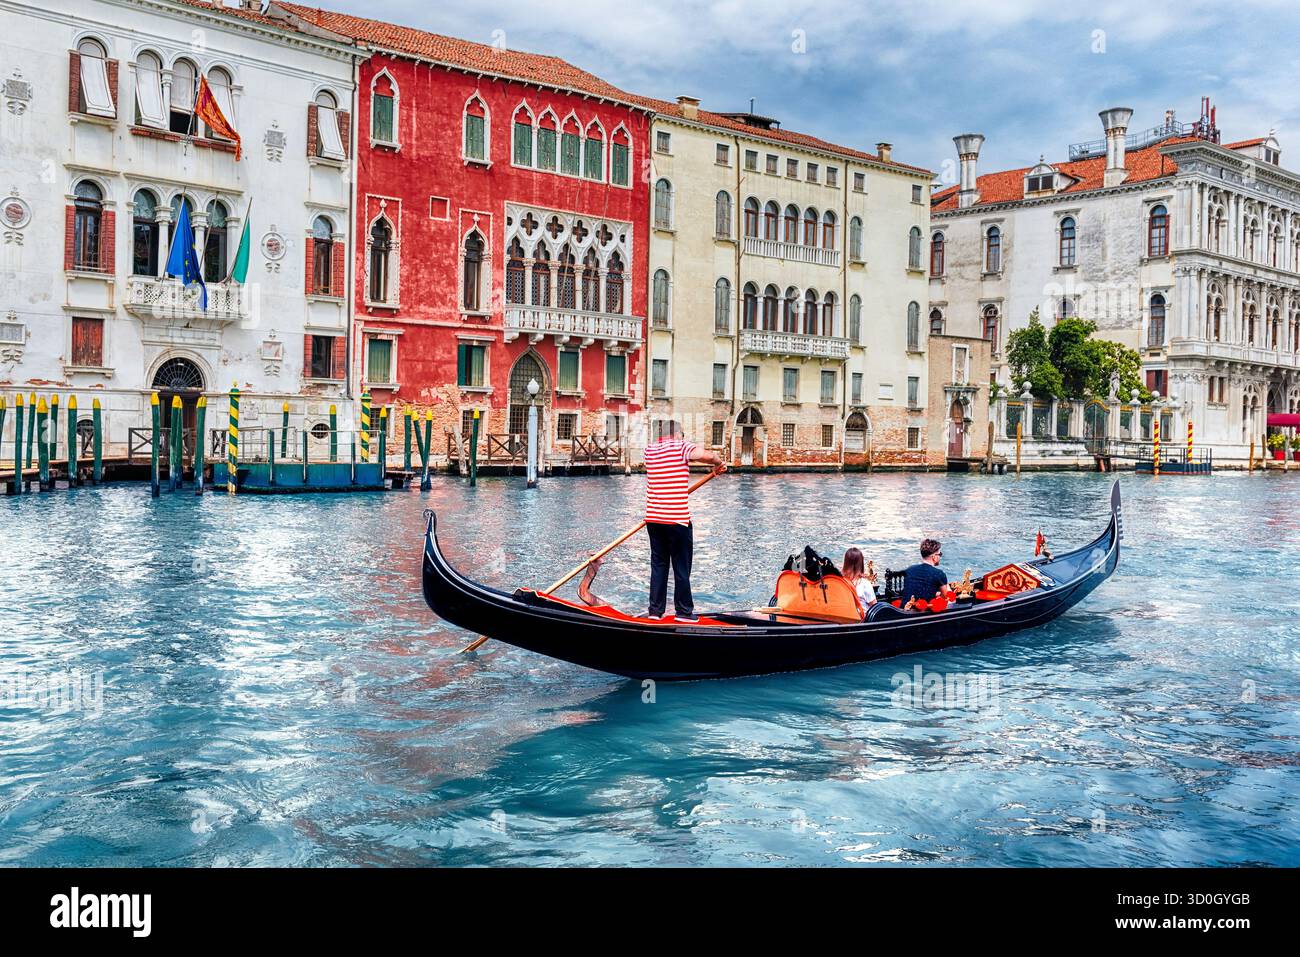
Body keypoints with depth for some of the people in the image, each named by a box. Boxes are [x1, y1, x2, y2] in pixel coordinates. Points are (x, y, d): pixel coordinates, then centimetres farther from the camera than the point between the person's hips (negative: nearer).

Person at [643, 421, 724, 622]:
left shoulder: (650, 449, 9)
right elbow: (706, 455, -22)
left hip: (653, 518, 5)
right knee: (681, 567, 5)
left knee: (658, 565, 12)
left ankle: (655, 610, 13)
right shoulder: (681, 447, -7)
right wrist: (719, 462, -4)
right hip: (677, 519, -5)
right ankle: (684, 611, 10)